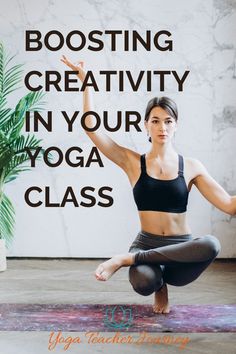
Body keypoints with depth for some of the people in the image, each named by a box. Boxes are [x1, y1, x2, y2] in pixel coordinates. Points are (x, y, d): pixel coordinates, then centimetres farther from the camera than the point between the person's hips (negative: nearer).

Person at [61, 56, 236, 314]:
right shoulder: (133, 162, 3)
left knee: (211, 244, -35)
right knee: (143, 282, -38)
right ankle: (159, 286, 2)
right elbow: (91, 128, -4)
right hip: (146, 244, -1)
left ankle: (127, 259, -21)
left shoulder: (191, 167, 3)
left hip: (180, 251, 2)